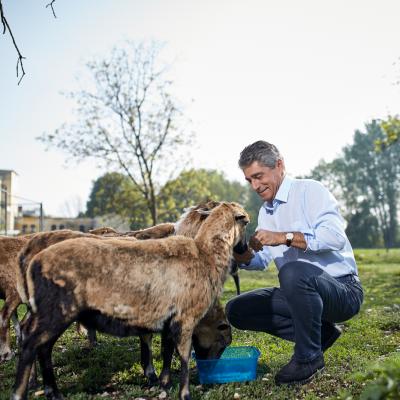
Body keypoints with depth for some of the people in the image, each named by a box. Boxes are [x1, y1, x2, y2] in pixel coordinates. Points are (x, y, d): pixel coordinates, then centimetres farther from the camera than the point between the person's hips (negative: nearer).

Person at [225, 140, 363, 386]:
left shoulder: (309, 190, -10)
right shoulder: (266, 211, 15)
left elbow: (335, 235, -26)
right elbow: (262, 260, 7)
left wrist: (284, 237, -30)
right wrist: (243, 256, -14)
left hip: (343, 290, -8)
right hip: (303, 292, 8)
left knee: (294, 272, -39)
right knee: (237, 310, -1)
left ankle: (308, 356, -16)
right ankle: (319, 331, 5)